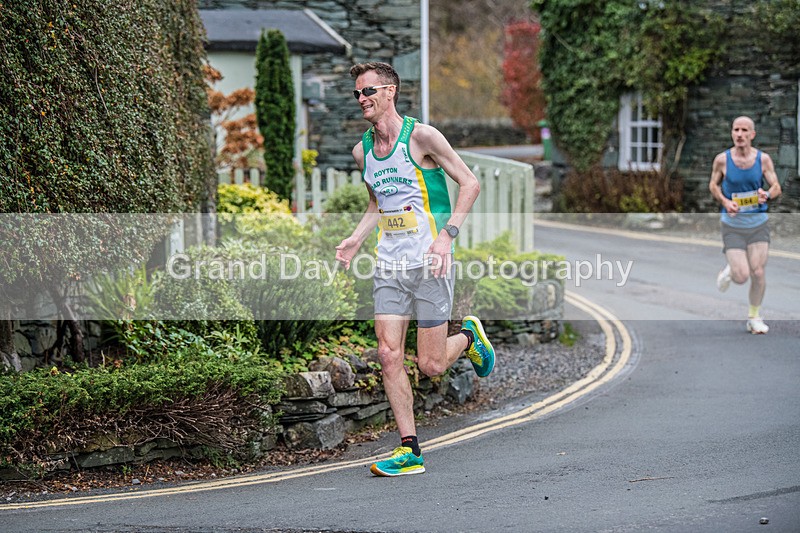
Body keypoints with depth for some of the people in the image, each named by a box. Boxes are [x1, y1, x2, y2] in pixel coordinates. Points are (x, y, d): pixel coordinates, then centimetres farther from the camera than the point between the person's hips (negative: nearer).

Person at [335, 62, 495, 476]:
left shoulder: (421, 136, -9)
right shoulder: (362, 150, 10)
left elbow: (470, 183, -6)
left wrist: (447, 234, -15)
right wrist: (356, 239, 9)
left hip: (429, 263, -5)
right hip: (389, 264, 6)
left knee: (430, 365, -3)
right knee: (389, 356, -4)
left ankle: (469, 337, 30)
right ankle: (409, 451, 3)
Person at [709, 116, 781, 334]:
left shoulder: (763, 159, -5)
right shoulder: (722, 159, -8)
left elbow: (776, 187, -2)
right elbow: (713, 184, 7)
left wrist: (767, 194, -25)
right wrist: (725, 202, -12)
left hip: (758, 223, 1)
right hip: (732, 225, -1)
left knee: (758, 272, -4)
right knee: (741, 277, -9)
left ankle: (754, 316, 17)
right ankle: (728, 269, 29)